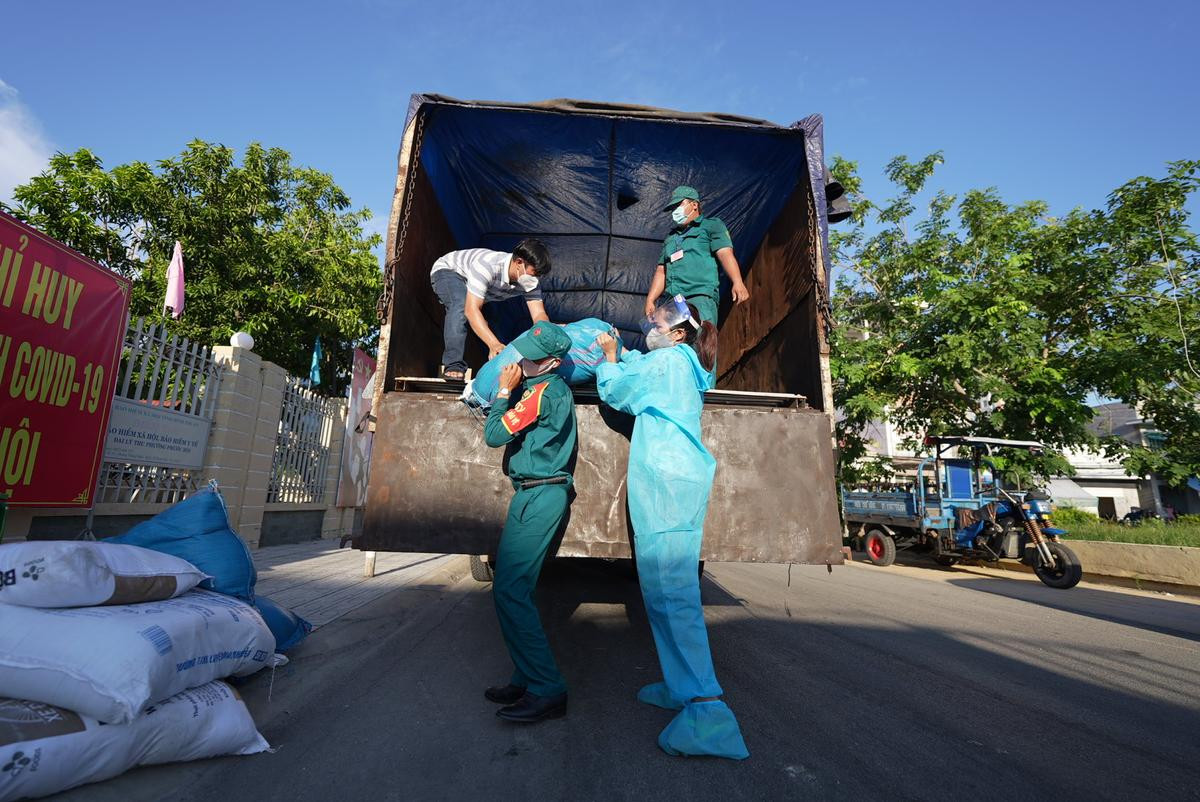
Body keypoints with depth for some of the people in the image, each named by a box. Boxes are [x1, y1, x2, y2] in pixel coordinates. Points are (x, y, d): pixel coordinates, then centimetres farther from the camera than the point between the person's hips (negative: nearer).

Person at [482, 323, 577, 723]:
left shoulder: (542, 392, -14)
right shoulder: (556, 389, 16)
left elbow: (494, 435, -12)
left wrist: (504, 391, -2)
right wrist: (509, 390, 13)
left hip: (538, 495, -10)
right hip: (539, 494, 10)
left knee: (509, 590, -11)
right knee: (516, 589, 12)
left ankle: (546, 690, -7)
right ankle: (529, 680, 17)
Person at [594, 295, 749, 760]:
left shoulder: (668, 359, -3)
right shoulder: (686, 365, 24)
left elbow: (615, 391, 4)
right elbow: (638, 369, 39)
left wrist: (610, 357, 19)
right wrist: (617, 353, 28)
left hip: (666, 479, -10)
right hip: (681, 478, 10)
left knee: (669, 588, -15)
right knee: (668, 584, 11)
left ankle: (705, 705, -18)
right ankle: (682, 686, 18)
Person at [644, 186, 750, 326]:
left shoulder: (712, 225, 13)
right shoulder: (670, 237, 31)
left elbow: (725, 254, -3)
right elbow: (661, 271, 25)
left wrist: (737, 283, -19)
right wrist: (650, 300, 12)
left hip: (701, 295, -5)